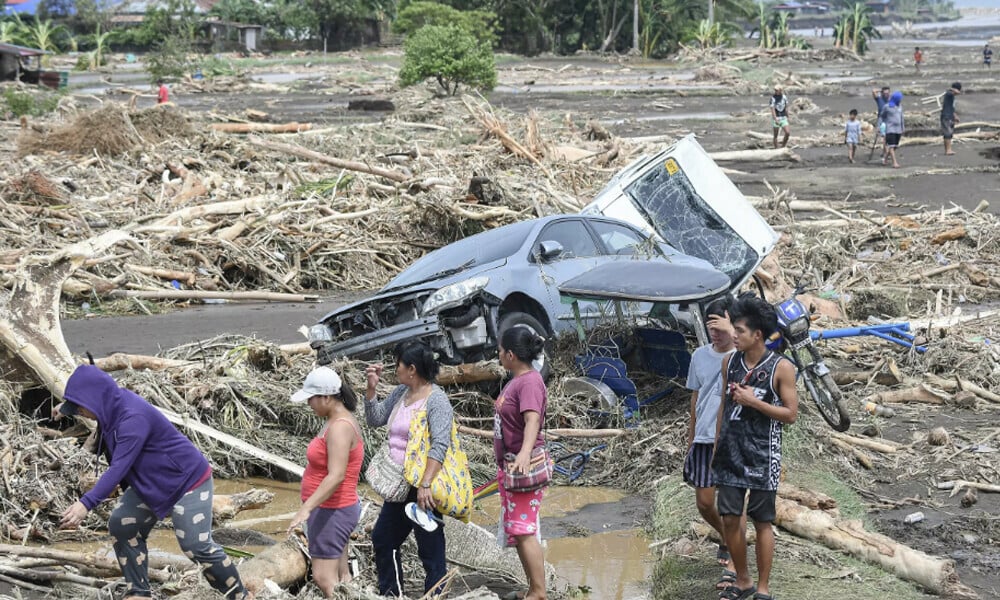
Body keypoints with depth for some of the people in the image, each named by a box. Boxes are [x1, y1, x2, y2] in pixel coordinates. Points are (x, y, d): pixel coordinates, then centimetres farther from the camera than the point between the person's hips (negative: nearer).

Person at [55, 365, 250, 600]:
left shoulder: (133, 419, -32)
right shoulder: (114, 404, -3)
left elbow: (118, 468, -39)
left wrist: (86, 504, -44)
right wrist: (67, 408, 41)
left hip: (189, 481, -10)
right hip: (153, 483, 10)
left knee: (197, 545, -13)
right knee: (120, 524, 0)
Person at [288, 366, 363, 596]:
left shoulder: (340, 427, -21)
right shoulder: (338, 420, 9)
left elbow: (336, 476, -30)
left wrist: (306, 509, -36)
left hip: (331, 512, -11)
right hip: (335, 509, 11)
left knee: (324, 579, -11)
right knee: (340, 578, 12)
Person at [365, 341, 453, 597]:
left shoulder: (436, 399, -15)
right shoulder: (401, 393, 10)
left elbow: (440, 445, -24)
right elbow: (375, 419, 19)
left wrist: (425, 485, -30)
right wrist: (371, 387, 5)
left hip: (422, 489, -10)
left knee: (430, 550, -3)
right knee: (382, 539, 20)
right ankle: (390, 594, 34)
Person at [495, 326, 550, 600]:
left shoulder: (530, 382, -20)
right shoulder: (515, 380, 11)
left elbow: (532, 420, -35)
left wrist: (525, 452, -51)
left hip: (524, 467, -11)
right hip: (509, 466, 11)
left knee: (524, 530, -12)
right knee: (517, 532, 14)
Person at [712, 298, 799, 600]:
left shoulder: (781, 367, -10)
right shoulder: (730, 362, 4)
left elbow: (791, 414, -9)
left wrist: (753, 401, -18)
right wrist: (716, 447, 12)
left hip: (762, 456, -4)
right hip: (730, 453, 4)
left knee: (762, 522, 3)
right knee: (729, 518, 6)